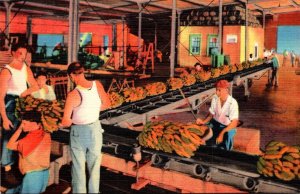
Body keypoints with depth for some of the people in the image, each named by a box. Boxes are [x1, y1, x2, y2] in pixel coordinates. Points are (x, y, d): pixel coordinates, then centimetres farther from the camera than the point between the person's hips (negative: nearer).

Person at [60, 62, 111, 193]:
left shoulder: (73, 94, -23)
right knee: (94, 164, 20)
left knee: (78, 166, 14)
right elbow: (107, 104, 5)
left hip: (79, 131, -4)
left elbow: (66, 122, -23)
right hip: (95, 128, 4)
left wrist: (60, 124, -2)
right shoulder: (97, 85, -11)